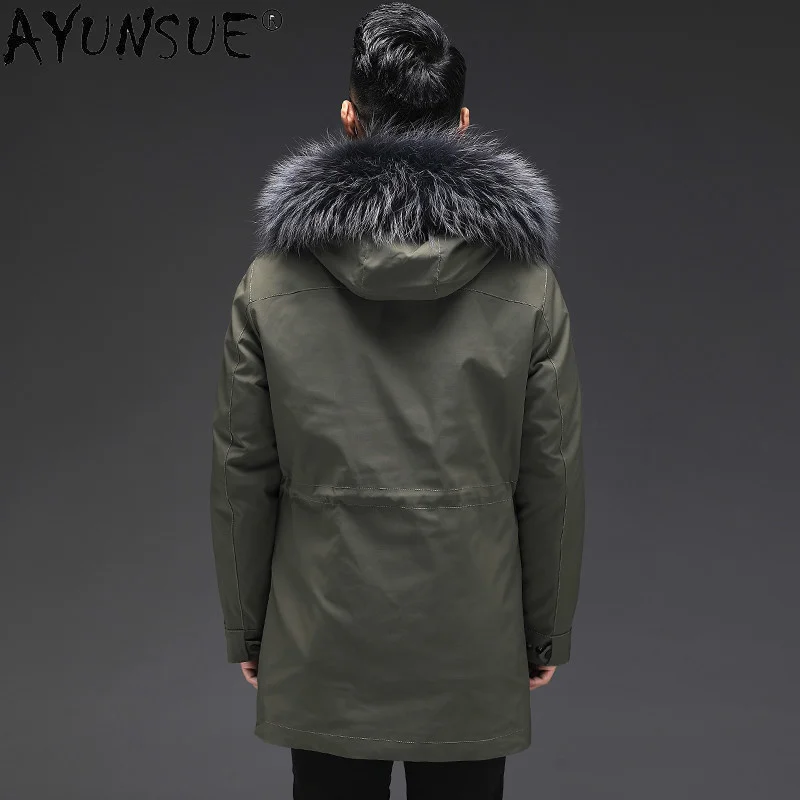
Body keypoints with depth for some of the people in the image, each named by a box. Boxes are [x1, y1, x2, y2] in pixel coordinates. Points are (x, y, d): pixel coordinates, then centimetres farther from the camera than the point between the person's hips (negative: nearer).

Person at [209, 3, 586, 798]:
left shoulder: (270, 283, -8)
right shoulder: (528, 285, -9)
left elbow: (241, 474, -3)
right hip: (472, 644, 0)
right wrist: (545, 633, 9)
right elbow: (552, 477, -3)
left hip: (322, 645, 0)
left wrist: (245, 628, 10)